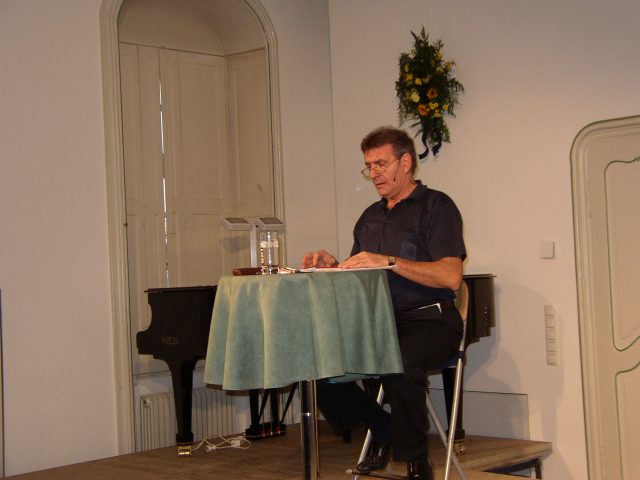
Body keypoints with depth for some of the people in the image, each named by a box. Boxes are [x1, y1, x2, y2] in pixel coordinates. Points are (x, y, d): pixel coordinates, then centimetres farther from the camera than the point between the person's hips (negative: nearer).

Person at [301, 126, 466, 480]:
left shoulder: (436, 206, -1)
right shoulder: (369, 218, 21)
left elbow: (451, 276, -15)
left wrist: (389, 261, -21)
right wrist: (333, 266, -3)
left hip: (429, 320, -6)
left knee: (400, 366, -37)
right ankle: (382, 429, 8)